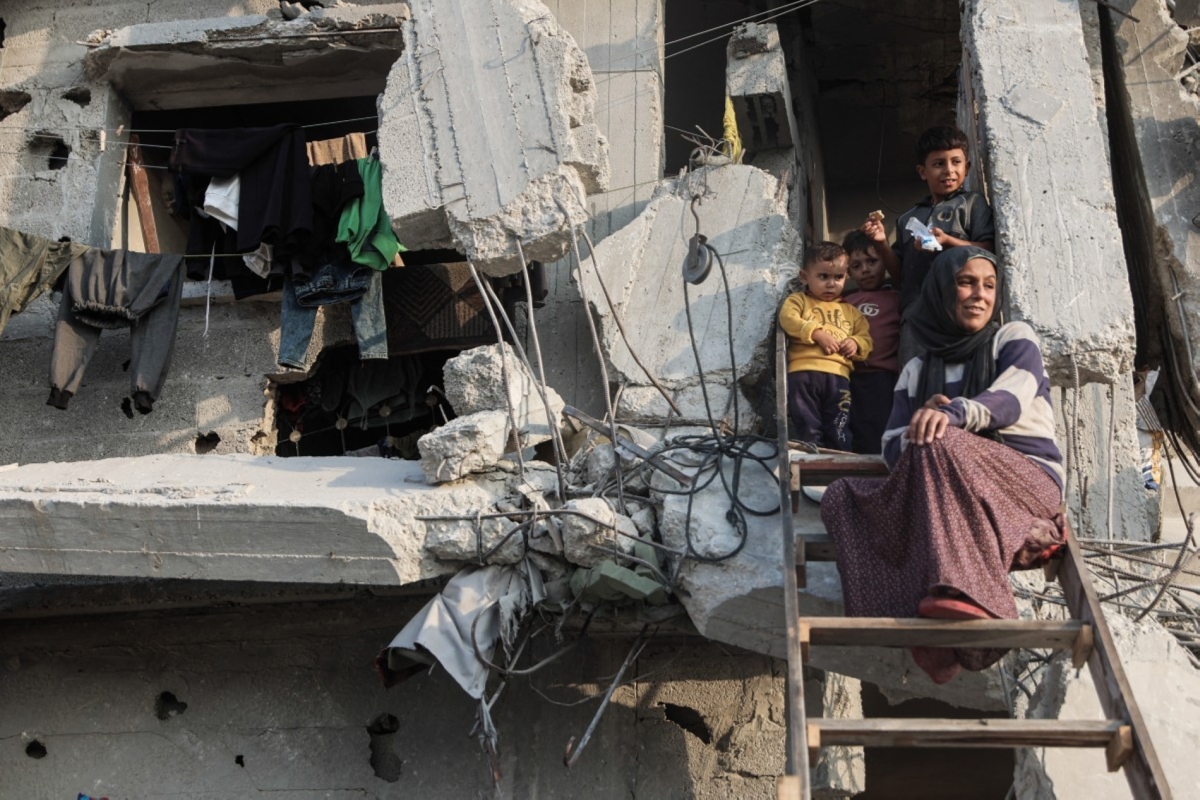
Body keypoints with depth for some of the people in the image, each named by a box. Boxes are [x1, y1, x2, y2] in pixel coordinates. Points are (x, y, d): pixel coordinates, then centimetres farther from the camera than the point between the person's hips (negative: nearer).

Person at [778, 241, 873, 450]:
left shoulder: (850, 311, 27)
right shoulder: (798, 300, 16)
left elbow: (865, 337, 23)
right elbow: (788, 318, -5)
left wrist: (856, 343, -2)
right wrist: (817, 334, -15)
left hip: (838, 375, 3)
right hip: (804, 371, -3)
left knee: (839, 432, 0)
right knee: (808, 430, -6)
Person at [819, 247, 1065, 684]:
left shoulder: (1014, 338, 11)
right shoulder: (918, 370, 21)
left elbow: (1010, 400, -12)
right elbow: (893, 447, 8)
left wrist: (953, 413, -34)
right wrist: (925, 417, -16)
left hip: (1029, 480, -4)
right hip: (962, 494, 4)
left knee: (939, 444, -34)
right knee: (841, 495, -17)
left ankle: (964, 593, -51)